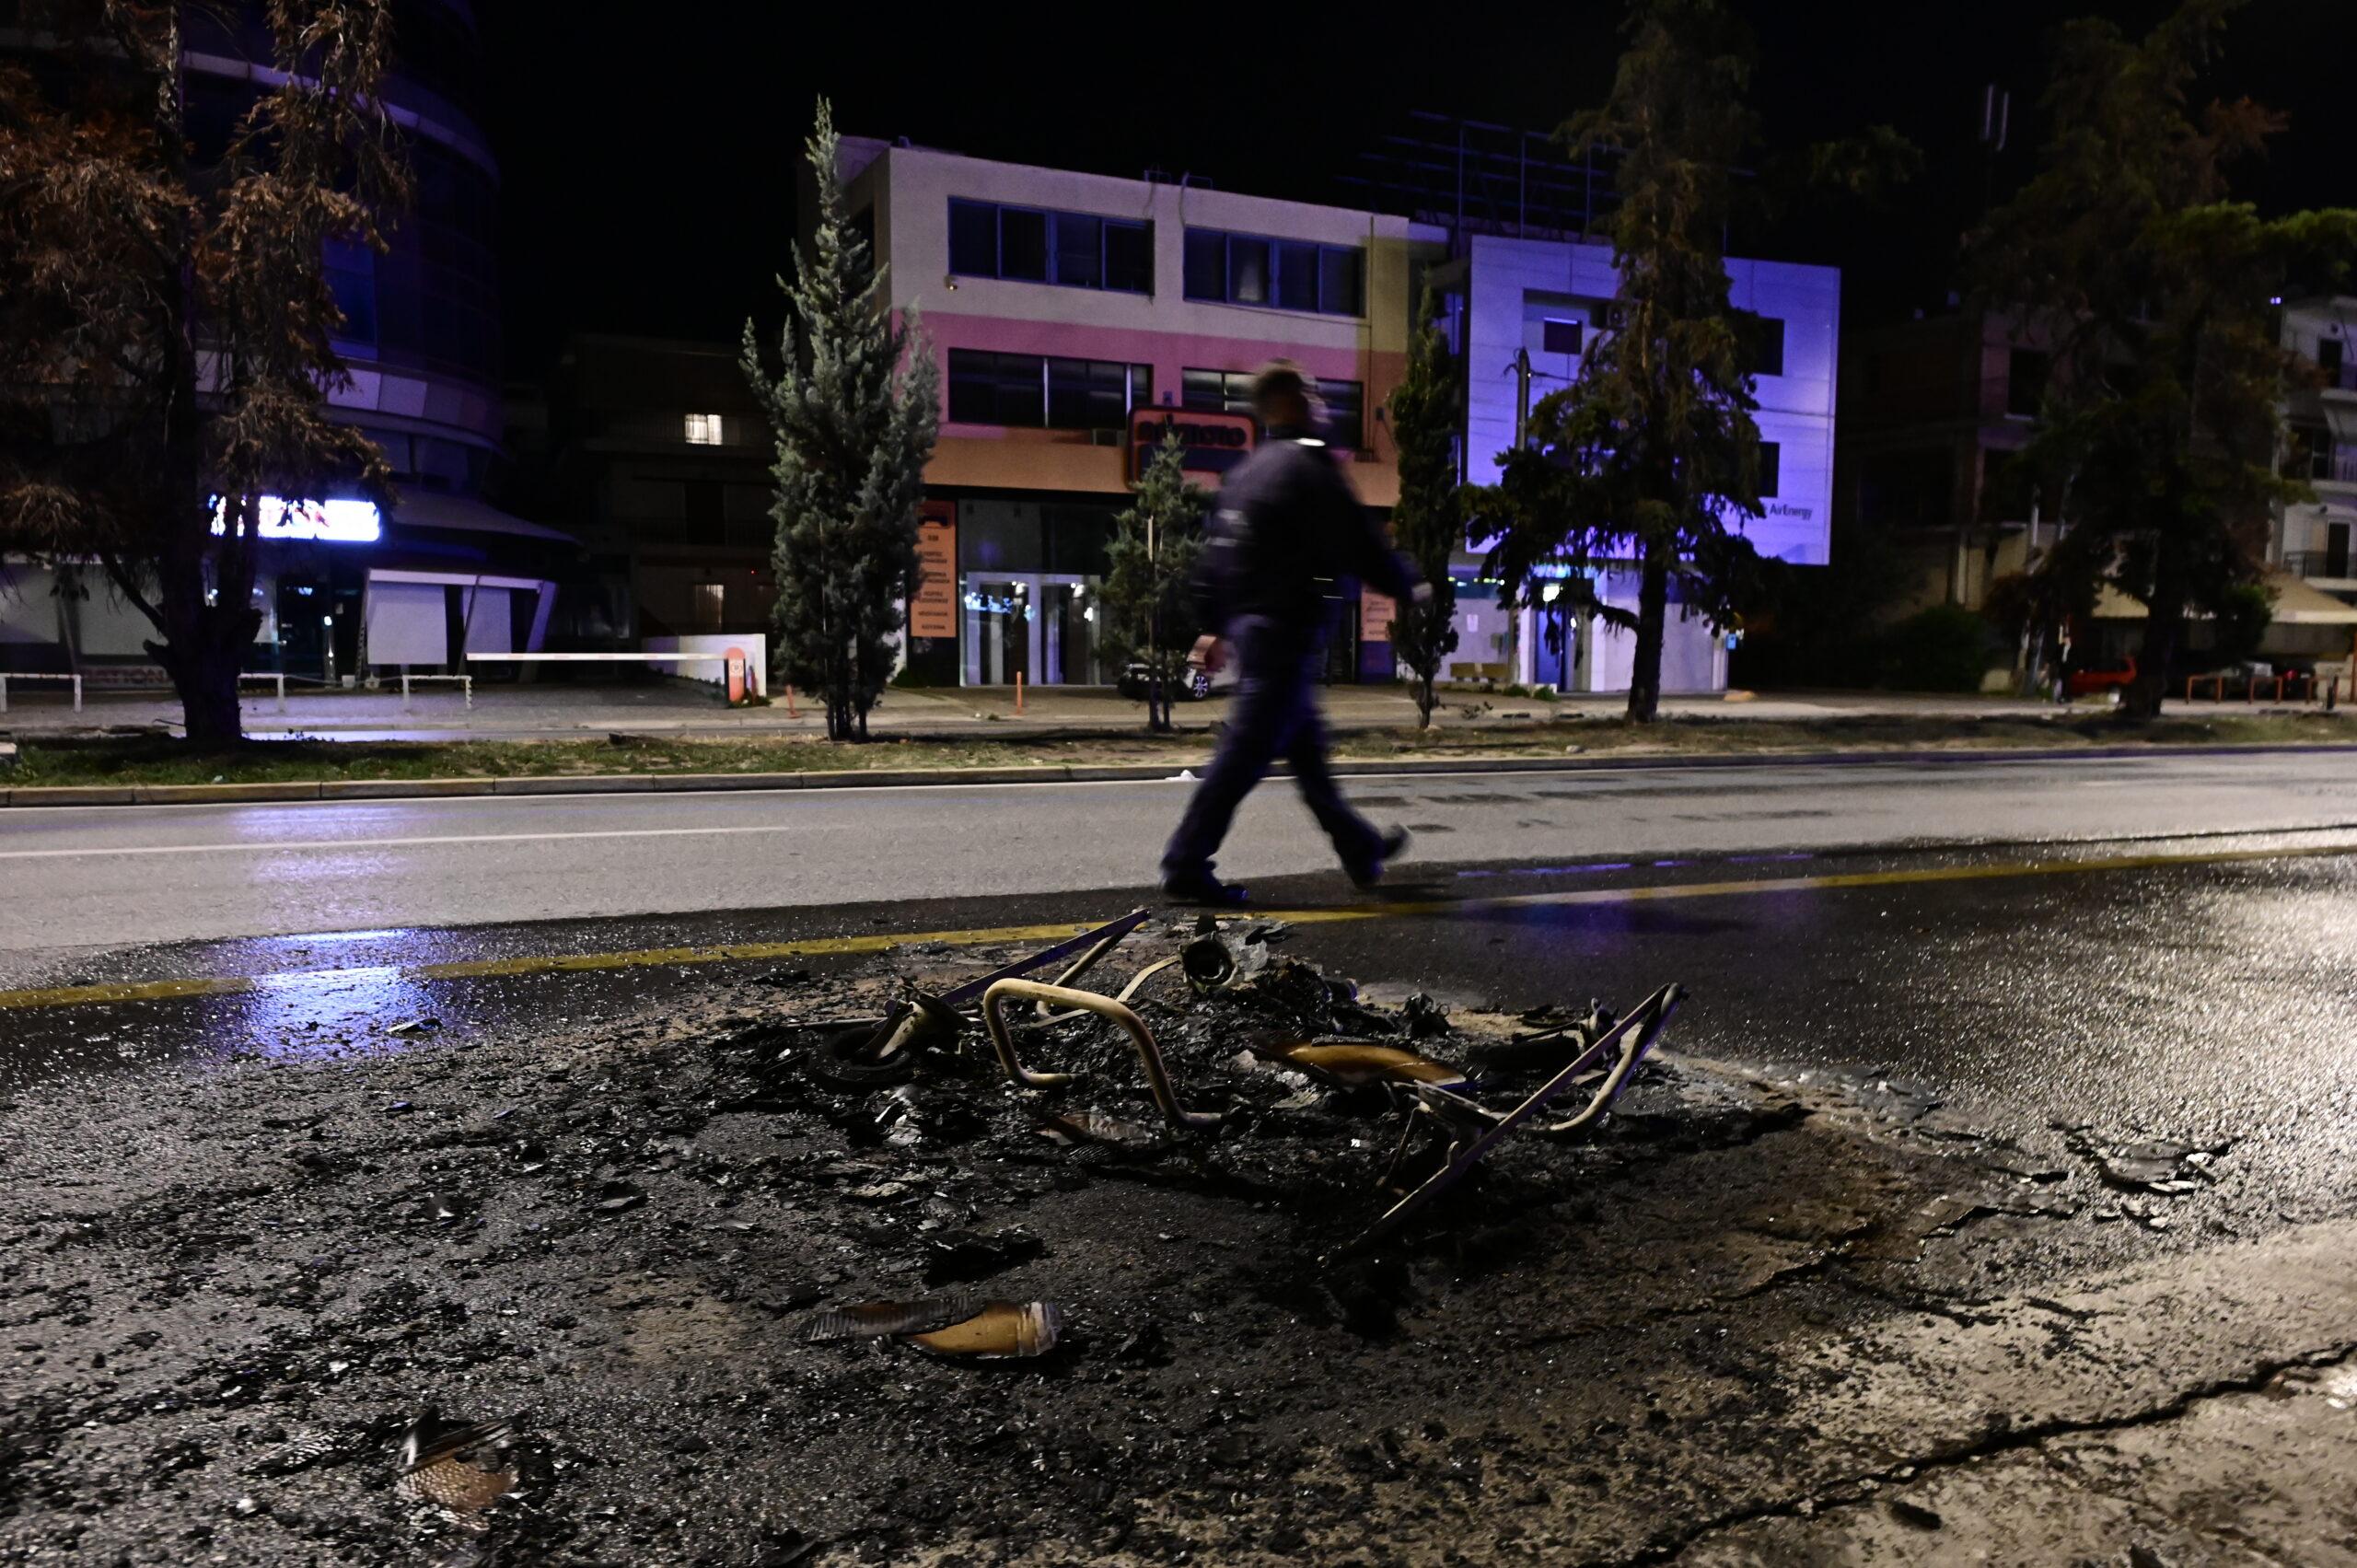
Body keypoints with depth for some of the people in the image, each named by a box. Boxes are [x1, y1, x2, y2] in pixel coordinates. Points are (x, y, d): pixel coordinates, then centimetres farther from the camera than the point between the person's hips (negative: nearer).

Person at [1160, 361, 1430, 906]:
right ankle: (1186, 866, -5)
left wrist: (1215, 626, 22)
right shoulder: (1309, 465, -12)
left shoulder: (1245, 472, 15)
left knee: (1306, 746, 16)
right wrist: (1409, 587, 3)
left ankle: (1361, 850, 29)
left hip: (1247, 623, 10)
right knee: (1247, 751, -7)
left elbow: (1215, 555, 17)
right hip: (1285, 629, -10)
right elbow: (1358, 544, -13)